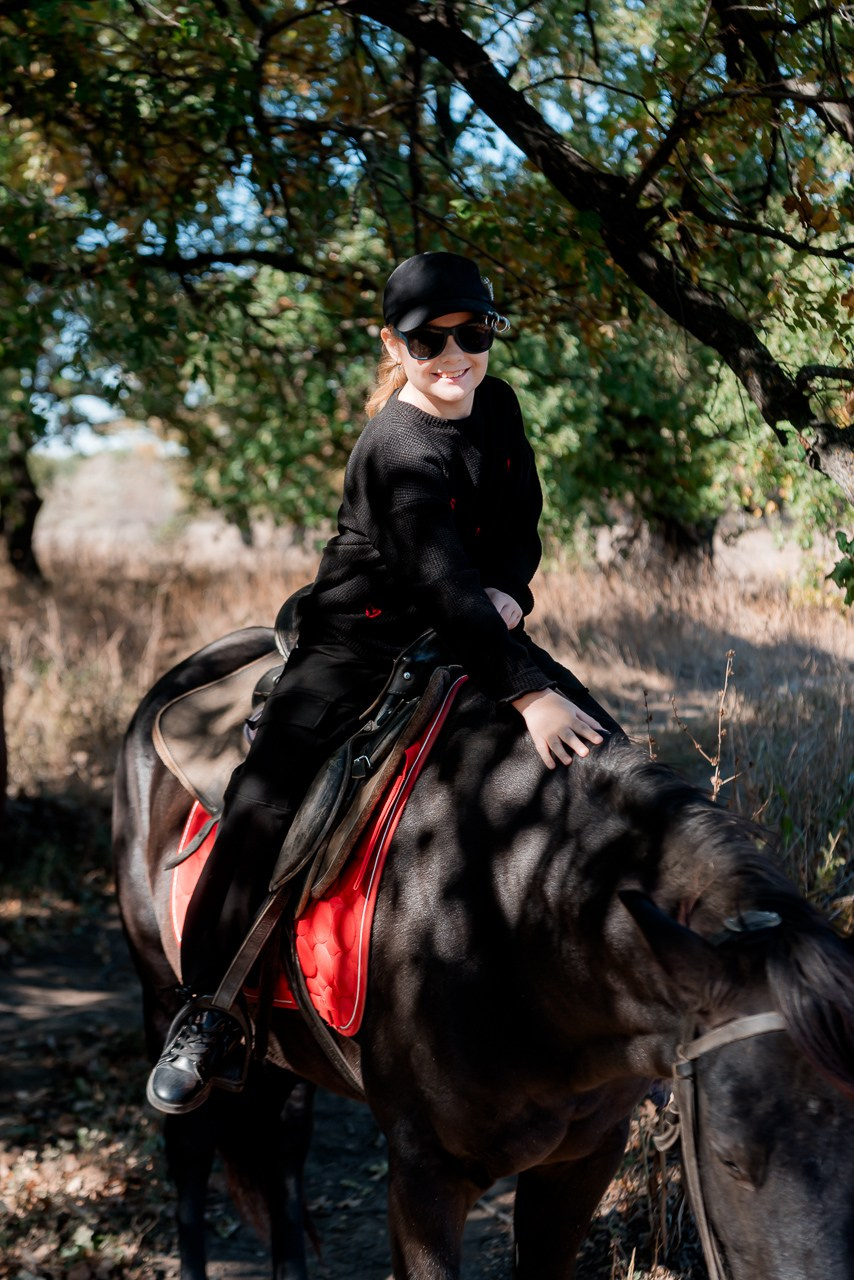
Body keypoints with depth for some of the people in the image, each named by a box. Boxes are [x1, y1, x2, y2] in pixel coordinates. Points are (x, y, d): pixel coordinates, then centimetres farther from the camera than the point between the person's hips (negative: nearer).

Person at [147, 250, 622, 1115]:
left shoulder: (498, 407, -1)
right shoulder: (397, 450, -23)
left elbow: (522, 526, 10)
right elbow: (445, 586, -34)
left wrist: (508, 594, -12)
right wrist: (527, 694, -42)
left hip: (472, 628, 7)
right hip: (362, 638, -7)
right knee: (263, 799, -25)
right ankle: (211, 1011, -8)